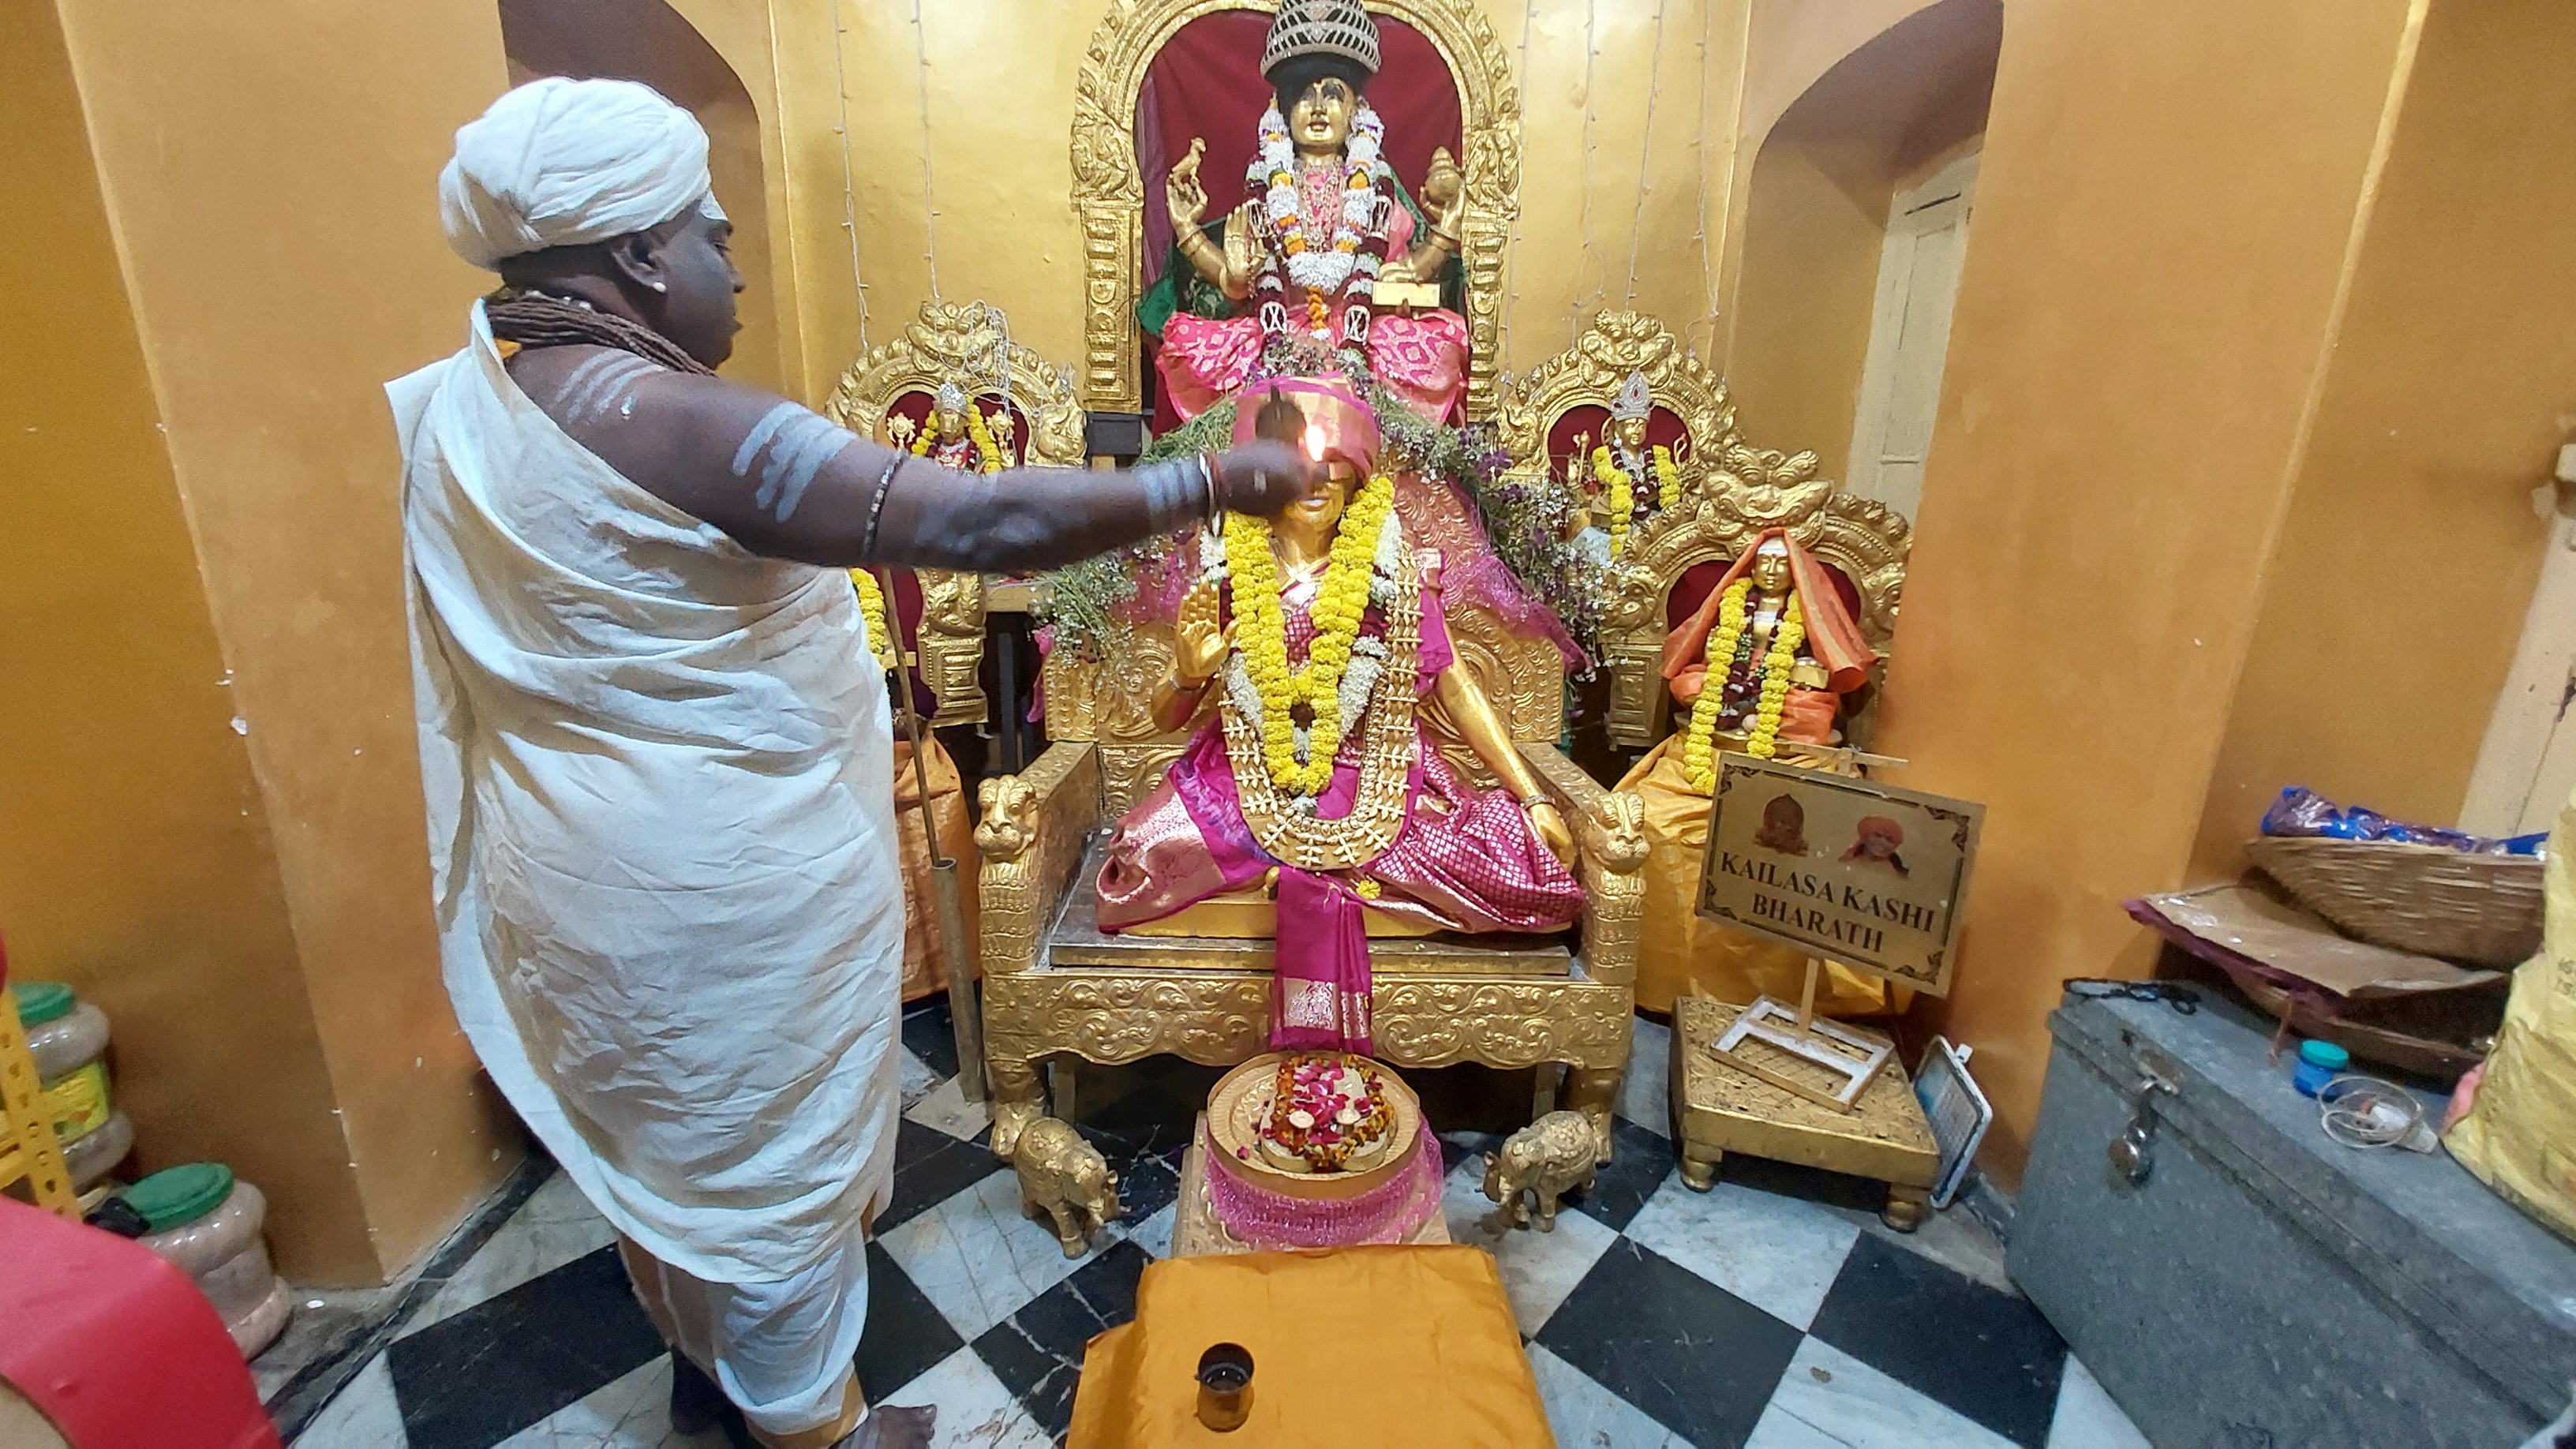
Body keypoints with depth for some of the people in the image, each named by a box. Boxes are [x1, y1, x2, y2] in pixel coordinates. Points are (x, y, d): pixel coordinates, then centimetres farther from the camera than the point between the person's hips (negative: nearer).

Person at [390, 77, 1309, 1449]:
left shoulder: (454, 407, 2)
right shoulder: (678, 424, -26)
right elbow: (979, 522, -34)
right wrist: (1216, 480, -26)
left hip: (576, 864, 9)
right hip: (727, 878, -8)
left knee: (657, 1127, 27)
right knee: (770, 1152, 14)